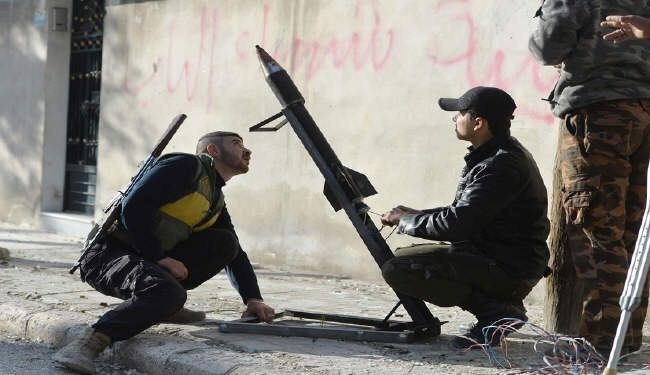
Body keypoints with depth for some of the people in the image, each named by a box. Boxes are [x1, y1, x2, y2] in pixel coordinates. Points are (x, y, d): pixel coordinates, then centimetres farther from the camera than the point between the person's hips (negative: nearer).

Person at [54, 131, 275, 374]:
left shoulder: (217, 202, 19)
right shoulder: (187, 166, -7)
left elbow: (235, 254, 23)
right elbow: (133, 208, -17)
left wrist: (253, 299, 8)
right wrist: (161, 258, -17)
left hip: (150, 262, 8)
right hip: (108, 254, -8)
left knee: (226, 242, -1)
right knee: (167, 291, -37)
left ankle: (162, 303, -3)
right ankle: (92, 342, -33)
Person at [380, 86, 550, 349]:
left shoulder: (502, 165, -20)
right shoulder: (496, 154, 13)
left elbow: (457, 223, -23)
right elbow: (464, 212, 20)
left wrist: (404, 221, -9)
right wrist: (416, 214, 11)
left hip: (508, 270, -11)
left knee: (395, 268, -16)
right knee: (408, 257, 23)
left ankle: (495, 311, -12)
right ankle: (501, 307, 10)